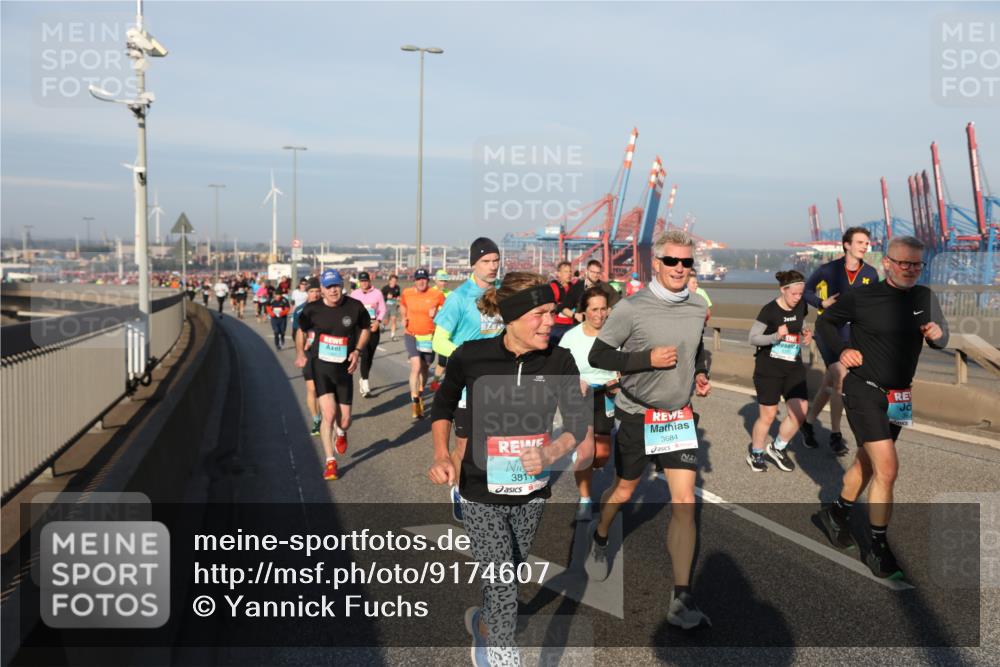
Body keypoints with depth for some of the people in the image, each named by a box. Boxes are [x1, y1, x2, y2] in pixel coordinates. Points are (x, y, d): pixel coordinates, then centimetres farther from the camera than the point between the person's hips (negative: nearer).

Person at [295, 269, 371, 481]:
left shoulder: (355, 307, -6)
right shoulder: (312, 310, -5)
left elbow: (365, 329, 10)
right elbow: (301, 330, 14)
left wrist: (357, 351, -4)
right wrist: (300, 353, 1)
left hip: (344, 368, 1)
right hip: (320, 367, -1)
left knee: (344, 421, 5)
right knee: (328, 414, -14)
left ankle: (341, 433, 46)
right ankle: (330, 462, 5)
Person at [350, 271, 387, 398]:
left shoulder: (377, 293, 1)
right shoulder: (354, 294, 3)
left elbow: (383, 309, 3)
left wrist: (378, 321, -12)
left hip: (373, 327, 2)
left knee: (370, 356, 10)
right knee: (364, 355, -14)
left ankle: (363, 379, 30)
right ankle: (365, 384, -16)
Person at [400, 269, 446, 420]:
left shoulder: (437, 295, -8)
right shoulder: (406, 293, -1)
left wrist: (437, 313, -16)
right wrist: (404, 318, 5)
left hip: (429, 336, 1)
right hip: (411, 335, -1)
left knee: (425, 368, 15)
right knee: (416, 366, -17)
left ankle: (420, 393, 41)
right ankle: (414, 402, -12)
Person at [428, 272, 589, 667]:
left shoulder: (559, 361, -12)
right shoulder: (470, 356, -16)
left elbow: (577, 424, -6)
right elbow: (443, 407, 2)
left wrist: (551, 453, -26)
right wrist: (442, 456, -13)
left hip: (532, 492, 3)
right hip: (481, 493, -3)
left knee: (508, 577, 22)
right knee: (503, 589, -6)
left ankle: (482, 623, 54)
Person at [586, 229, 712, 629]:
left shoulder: (699, 307, 2)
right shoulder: (631, 308, -15)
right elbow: (598, 356, -13)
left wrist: (701, 373, 1)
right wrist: (647, 359, -22)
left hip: (679, 416, 3)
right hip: (636, 414, -3)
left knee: (684, 501, -8)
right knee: (624, 489, 16)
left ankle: (682, 601, -3)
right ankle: (599, 538, 50)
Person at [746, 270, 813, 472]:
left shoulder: (801, 307, 1)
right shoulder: (770, 310, -16)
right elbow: (753, 338, -12)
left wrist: (807, 335, -4)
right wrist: (776, 336, -28)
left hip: (794, 367, 5)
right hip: (768, 369, -5)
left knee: (800, 411, -4)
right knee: (767, 415, 1)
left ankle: (777, 449, 18)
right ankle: (755, 453, 25)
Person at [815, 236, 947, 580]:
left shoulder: (925, 298, 1)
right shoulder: (861, 296, -12)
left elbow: (942, 336, 12)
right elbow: (825, 322, 2)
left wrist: (937, 334, -11)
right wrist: (841, 349, -14)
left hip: (898, 396, 6)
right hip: (863, 391, -6)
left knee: (867, 462, 20)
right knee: (887, 467, -14)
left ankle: (838, 512, 43)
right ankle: (878, 549, -1)